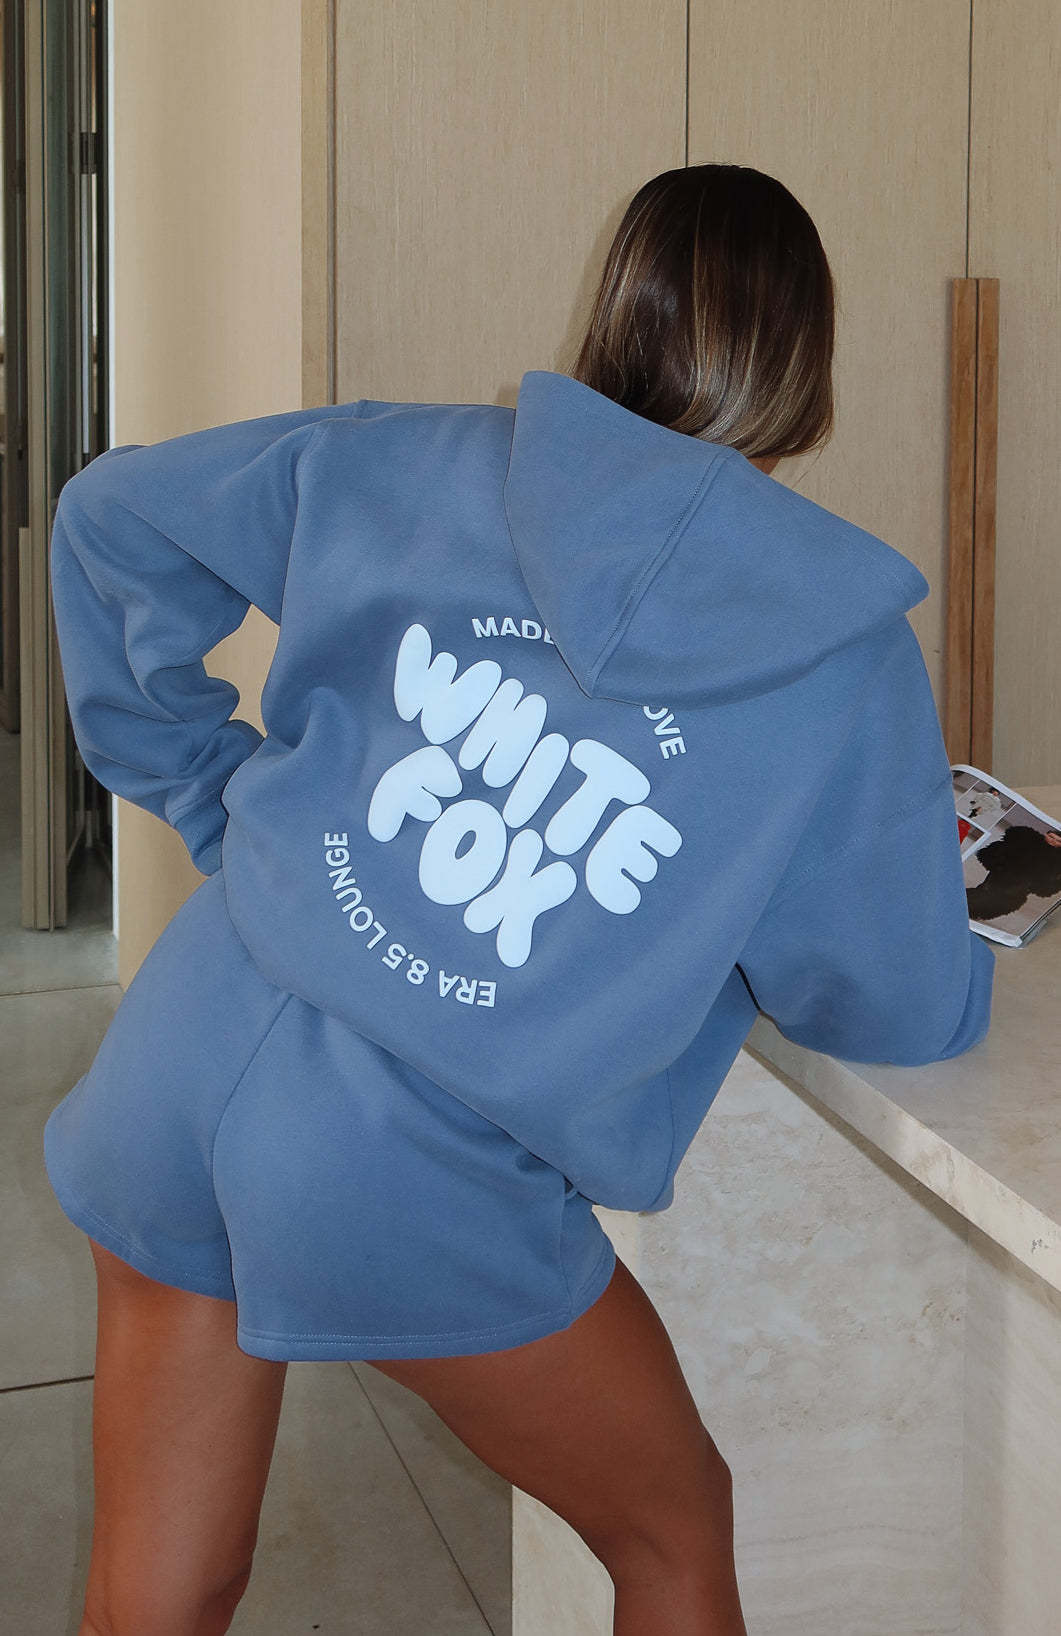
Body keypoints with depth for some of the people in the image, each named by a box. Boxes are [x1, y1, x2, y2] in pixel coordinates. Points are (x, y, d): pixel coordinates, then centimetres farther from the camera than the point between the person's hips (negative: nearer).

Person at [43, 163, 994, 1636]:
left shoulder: (405, 465, 3)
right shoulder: (844, 646, -6)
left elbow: (110, 515, 11)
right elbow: (908, 1011, 0)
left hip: (180, 1074, 4)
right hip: (422, 1195, -4)